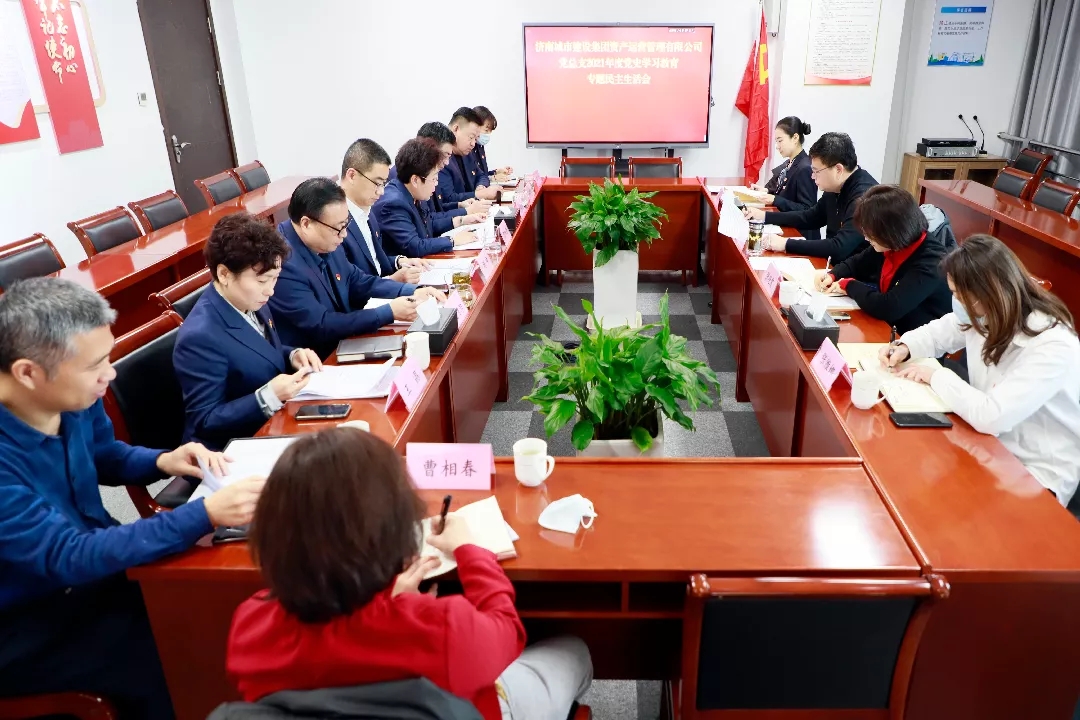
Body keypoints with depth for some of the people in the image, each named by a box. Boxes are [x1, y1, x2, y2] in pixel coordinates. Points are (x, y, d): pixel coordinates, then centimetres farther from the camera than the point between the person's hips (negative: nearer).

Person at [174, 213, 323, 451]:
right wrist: (269, 396, -29)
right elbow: (204, 422, -20)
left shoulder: (252, 303, -2)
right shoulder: (200, 337, -25)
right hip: (234, 449, -8)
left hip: (274, 426, 8)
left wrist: (293, 356, -5)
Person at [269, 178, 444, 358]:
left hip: (343, 343, 7)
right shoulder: (283, 264, -25)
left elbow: (359, 282, 11)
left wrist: (413, 292, -2)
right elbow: (321, 327, -24)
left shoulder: (326, 244, -2)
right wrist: (389, 312, -22)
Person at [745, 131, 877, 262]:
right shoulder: (835, 188, 3)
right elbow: (809, 218, 17)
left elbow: (840, 247, -33)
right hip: (833, 263, 8)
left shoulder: (864, 196, -26)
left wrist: (786, 244, -30)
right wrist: (764, 216, 9)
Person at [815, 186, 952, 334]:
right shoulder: (891, 245, -4)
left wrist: (848, 286, -20)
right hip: (889, 327, 7)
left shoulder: (930, 264, -27)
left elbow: (887, 308, -35)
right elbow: (856, 263, 14)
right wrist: (832, 275, -6)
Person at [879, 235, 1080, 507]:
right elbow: (937, 333, 13)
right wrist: (904, 346, -9)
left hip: (1037, 472, -6)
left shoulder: (1053, 347, -29)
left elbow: (991, 416, -36)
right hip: (990, 444, 6)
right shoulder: (986, 313, -7)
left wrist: (935, 376, -23)